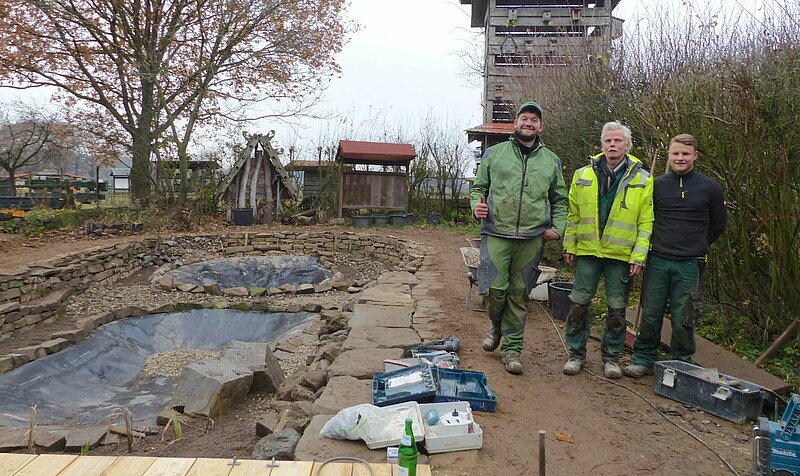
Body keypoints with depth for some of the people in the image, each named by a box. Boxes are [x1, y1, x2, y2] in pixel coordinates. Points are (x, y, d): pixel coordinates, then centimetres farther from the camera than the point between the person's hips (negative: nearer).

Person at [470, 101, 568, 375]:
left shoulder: (551, 161, 14)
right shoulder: (494, 154, 8)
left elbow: (560, 199, 19)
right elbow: (478, 187, 13)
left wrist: (558, 227, 4)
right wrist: (477, 206, -8)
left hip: (532, 239, 2)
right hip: (496, 234, -1)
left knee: (519, 295, 6)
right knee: (493, 289, -7)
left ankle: (512, 348, 19)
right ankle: (497, 325, 26)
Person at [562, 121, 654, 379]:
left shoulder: (643, 179, 0)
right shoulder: (583, 175, 5)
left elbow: (646, 222, -2)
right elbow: (573, 214, 9)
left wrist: (639, 256, -8)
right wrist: (569, 246, 5)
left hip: (622, 254, -1)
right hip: (587, 251, 2)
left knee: (617, 308, 7)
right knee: (579, 303, 4)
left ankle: (611, 357, 23)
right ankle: (576, 353, 19)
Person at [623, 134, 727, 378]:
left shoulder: (710, 188, 0)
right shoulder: (657, 185, 3)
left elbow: (718, 223, 13)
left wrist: (696, 246, 14)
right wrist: (662, 243, 12)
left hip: (690, 266, -1)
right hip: (657, 261, 1)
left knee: (683, 320, 5)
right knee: (650, 315, 8)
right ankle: (643, 360, 22)